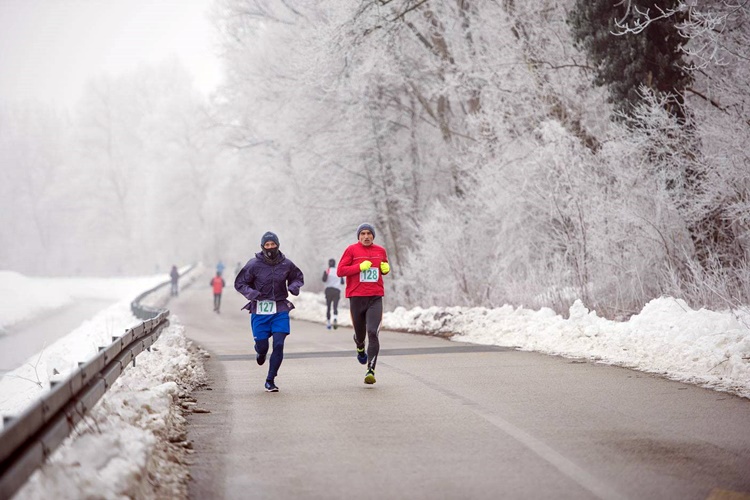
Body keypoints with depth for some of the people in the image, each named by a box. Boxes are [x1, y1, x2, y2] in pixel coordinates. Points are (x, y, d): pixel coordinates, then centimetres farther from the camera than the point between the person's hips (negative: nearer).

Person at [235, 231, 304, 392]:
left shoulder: (286, 264, 0)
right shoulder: (254, 264, -7)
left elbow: (298, 277, 18)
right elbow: (239, 283, 0)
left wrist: (294, 287, -4)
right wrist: (252, 293, -17)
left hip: (280, 310, 1)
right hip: (260, 310, -1)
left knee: (279, 345, -9)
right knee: (262, 346, 1)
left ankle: (270, 380, 3)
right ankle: (260, 353, 42)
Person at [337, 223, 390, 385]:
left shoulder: (380, 251, 10)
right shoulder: (352, 250, -1)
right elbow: (340, 271, -6)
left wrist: (386, 269, 3)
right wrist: (360, 267, -15)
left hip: (375, 298, 1)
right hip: (356, 297, -1)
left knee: (373, 333, -15)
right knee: (360, 333, 12)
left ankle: (371, 370, -16)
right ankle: (360, 349, 50)